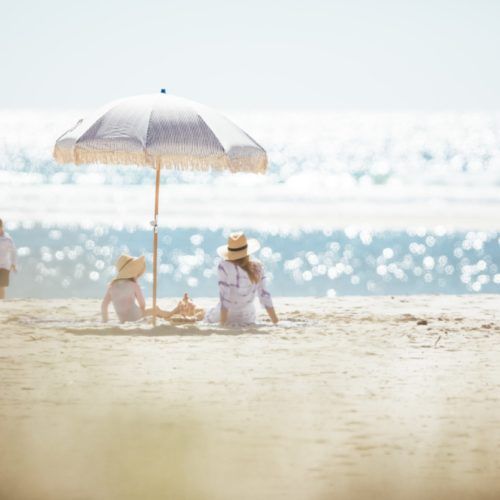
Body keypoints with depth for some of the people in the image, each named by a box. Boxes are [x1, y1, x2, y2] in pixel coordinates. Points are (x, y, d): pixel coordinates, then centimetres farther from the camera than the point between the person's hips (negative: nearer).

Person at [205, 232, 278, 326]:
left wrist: (222, 323, -17)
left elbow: (224, 296, -22)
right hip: (247, 317, 4)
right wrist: (275, 322, -2)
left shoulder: (224, 267, -23)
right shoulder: (257, 268, -12)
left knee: (208, 318, 29)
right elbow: (264, 295, -8)